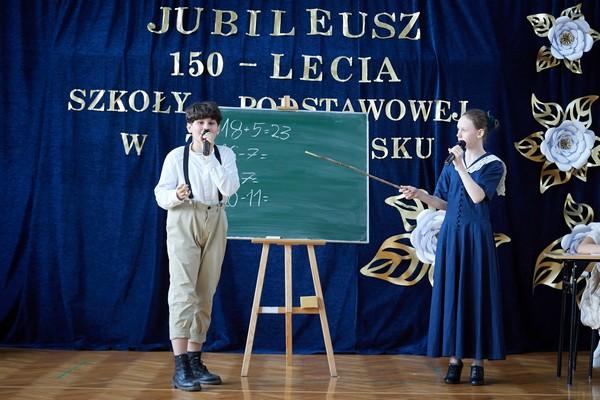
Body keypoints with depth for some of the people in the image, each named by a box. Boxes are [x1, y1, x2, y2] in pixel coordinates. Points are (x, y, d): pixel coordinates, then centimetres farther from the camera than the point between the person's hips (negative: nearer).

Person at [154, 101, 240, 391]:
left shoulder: (225, 154, 7)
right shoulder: (176, 156, 2)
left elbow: (230, 188, -10)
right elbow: (161, 195, -2)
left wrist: (210, 156, -14)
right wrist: (176, 195, -24)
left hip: (215, 221, 3)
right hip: (183, 220, -3)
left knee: (205, 293, 5)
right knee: (183, 289, -14)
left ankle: (195, 362, 14)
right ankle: (181, 368, -16)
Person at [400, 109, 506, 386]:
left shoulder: (492, 165, -2)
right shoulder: (452, 164, 12)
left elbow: (478, 196, -18)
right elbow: (444, 203, 10)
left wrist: (461, 166, -15)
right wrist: (419, 195, -6)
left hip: (476, 237, -4)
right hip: (451, 235, 4)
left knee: (476, 295, -1)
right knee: (450, 295, 3)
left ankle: (478, 360, 7)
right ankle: (454, 359, 10)